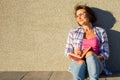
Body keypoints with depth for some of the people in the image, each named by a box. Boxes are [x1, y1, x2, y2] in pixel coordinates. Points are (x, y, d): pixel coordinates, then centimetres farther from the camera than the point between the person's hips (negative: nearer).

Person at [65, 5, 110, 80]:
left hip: (95, 63, -1)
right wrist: (74, 56, -11)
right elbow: (67, 52, 12)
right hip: (78, 62, 1)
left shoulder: (101, 32, 6)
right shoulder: (73, 32, 11)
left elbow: (106, 53, 3)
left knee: (90, 53, -37)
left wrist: (93, 57, -17)